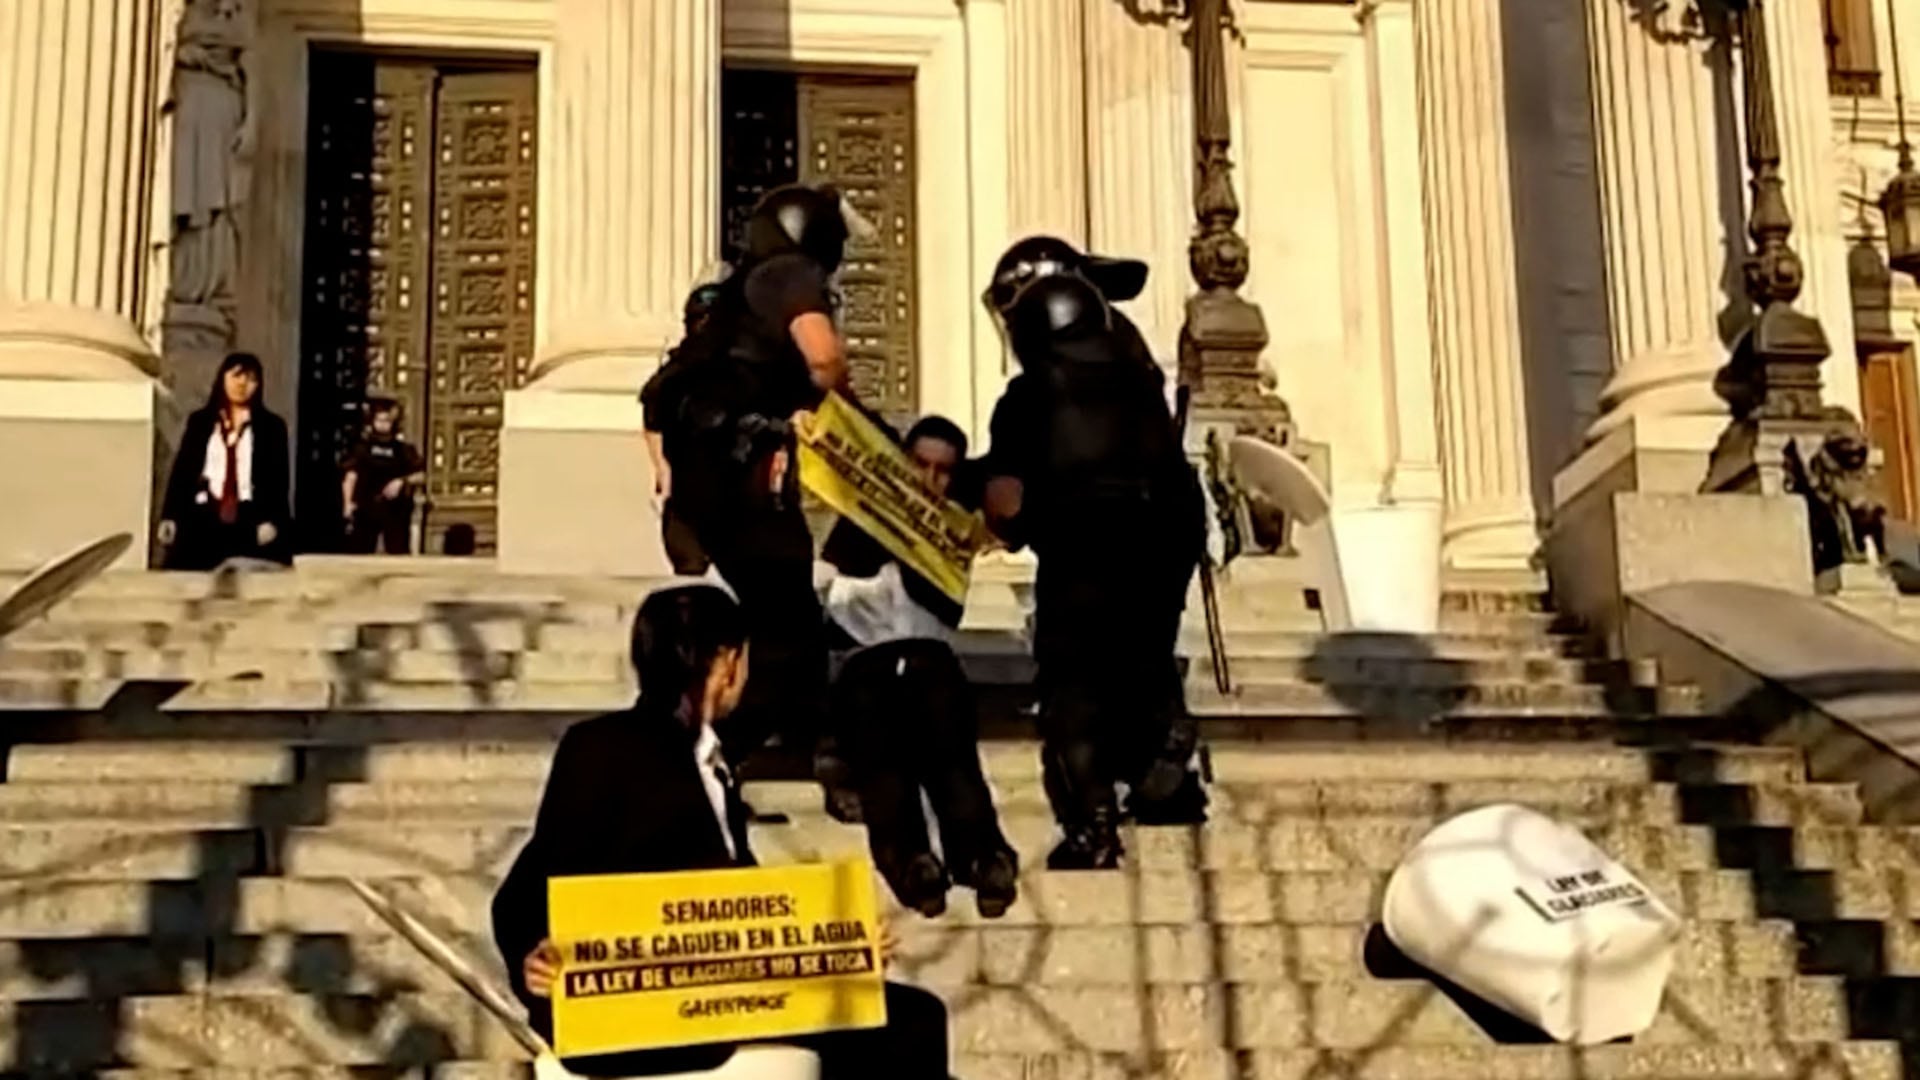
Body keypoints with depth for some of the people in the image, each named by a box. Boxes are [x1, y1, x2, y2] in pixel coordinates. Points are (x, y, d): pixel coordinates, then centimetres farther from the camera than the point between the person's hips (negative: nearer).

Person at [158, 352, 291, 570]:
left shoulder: (271, 426, 9)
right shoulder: (200, 421, 14)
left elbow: (279, 478, 3)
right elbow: (182, 469, 11)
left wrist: (272, 520, -10)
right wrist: (169, 516, 2)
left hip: (248, 521, -2)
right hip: (202, 519, 2)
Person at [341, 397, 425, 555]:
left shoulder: (404, 449, 5)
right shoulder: (363, 447, 6)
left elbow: (421, 475, 2)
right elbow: (350, 475, 2)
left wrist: (402, 481, -15)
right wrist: (348, 503, -8)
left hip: (395, 509, 0)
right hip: (366, 508, 0)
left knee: (398, 553, -2)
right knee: (360, 552, 1)